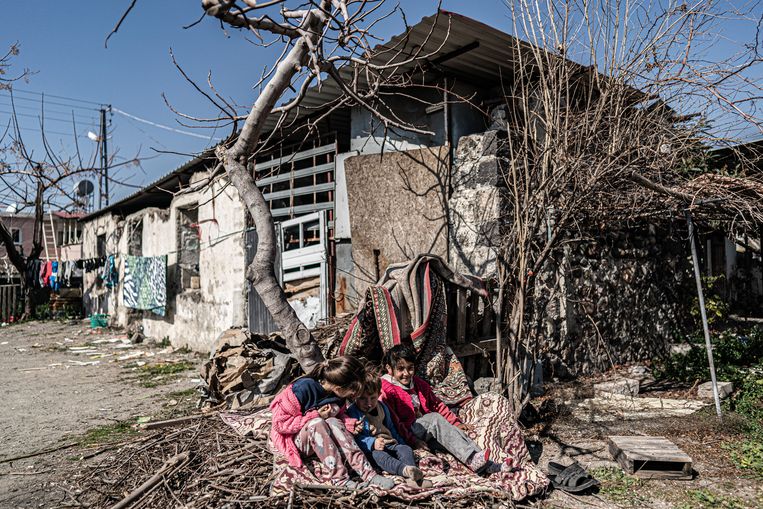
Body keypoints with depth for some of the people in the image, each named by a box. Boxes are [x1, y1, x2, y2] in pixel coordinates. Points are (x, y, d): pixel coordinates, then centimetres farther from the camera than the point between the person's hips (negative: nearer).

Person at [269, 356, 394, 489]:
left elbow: (337, 420, 9)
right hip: (291, 439, -5)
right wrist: (316, 416, -25)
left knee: (333, 423, -28)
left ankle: (367, 473, -32)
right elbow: (280, 423, -23)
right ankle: (340, 479, -36)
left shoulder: (337, 396, -6)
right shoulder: (303, 388, -25)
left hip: (317, 440, 5)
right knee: (317, 423, -35)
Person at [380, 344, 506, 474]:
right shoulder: (386, 390, -12)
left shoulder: (419, 384, 13)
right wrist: (413, 440, -21)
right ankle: (471, 459, -33)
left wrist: (456, 423, 10)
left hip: (426, 427, 8)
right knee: (435, 418, -28)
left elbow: (437, 404, 18)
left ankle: (485, 464, -23)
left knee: (455, 431, -15)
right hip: (406, 433, -7)